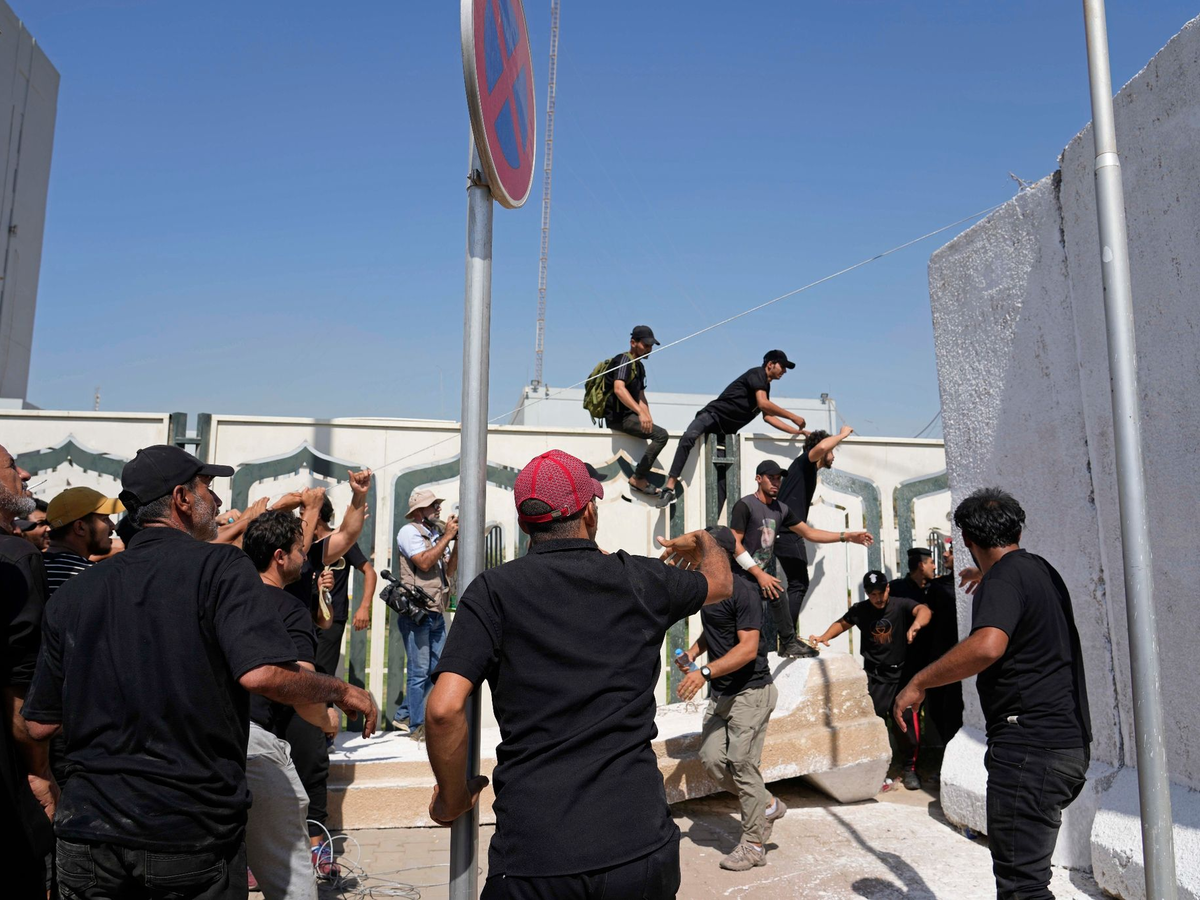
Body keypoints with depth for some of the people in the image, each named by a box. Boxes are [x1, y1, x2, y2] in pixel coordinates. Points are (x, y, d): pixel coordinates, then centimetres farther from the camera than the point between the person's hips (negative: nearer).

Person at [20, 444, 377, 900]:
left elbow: (39, 725, 8)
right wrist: (342, 691, -10)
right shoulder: (221, 566, -12)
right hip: (193, 836, -4)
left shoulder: (72, 592, 4)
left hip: (89, 831, 4)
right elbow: (261, 673, -26)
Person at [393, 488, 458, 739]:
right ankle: (417, 726, 9)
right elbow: (424, 562, -19)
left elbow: (449, 571, 13)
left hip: (437, 612, 8)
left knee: (435, 668, 12)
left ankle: (403, 716, 26)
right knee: (419, 671, -3)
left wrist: (457, 542, 1)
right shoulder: (409, 531, -6)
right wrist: (447, 536, -14)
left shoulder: (437, 533, 16)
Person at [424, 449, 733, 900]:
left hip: (533, 858, -2)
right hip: (641, 846, 3)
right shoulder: (640, 580, 3)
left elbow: (444, 709, -13)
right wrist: (703, 542, 47)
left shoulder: (492, 591, -4)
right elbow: (720, 582, 24)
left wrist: (452, 799, 5)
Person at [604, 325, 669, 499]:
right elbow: (619, 389, -27)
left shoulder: (639, 366, 21)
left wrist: (648, 418, 3)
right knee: (661, 435, -22)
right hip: (618, 416, -10)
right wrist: (640, 413, -38)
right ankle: (638, 478, -18)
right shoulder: (624, 360, -10)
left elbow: (640, 396, 21)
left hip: (628, 415, 10)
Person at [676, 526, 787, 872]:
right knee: (712, 760, 4)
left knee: (742, 764, -2)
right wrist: (692, 653, 7)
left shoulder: (742, 593, -18)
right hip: (721, 693, 8)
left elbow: (748, 649, -24)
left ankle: (754, 844, 15)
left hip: (751, 691, -8)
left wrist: (705, 672, -31)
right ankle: (768, 805, 26)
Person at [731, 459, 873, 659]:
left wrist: (847, 536, 3)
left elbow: (809, 532, 12)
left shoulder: (781, 509, 9)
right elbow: (735, 544, -17)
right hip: (743, 577, -7)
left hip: (763, 574, 7)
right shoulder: (745, 505, -13)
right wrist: (759, 574, -20)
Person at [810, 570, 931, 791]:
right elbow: (842, 623, 15)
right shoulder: (860, 610, 0)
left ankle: (908, 768, 17)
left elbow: (923, 610, -27)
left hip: (901, 674, -1)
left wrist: (916, 624, -50)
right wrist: (824, 637, -3)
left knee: (906, 721, -5)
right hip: (874, 675, 1)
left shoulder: (901, 605, -8)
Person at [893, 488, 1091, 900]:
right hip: (1068, 740, 10)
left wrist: (918, 682, -26)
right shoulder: (1041, 570, 14)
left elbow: (987, 646, -35)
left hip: (1030, 747, -10)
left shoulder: (1003, 580, -15)